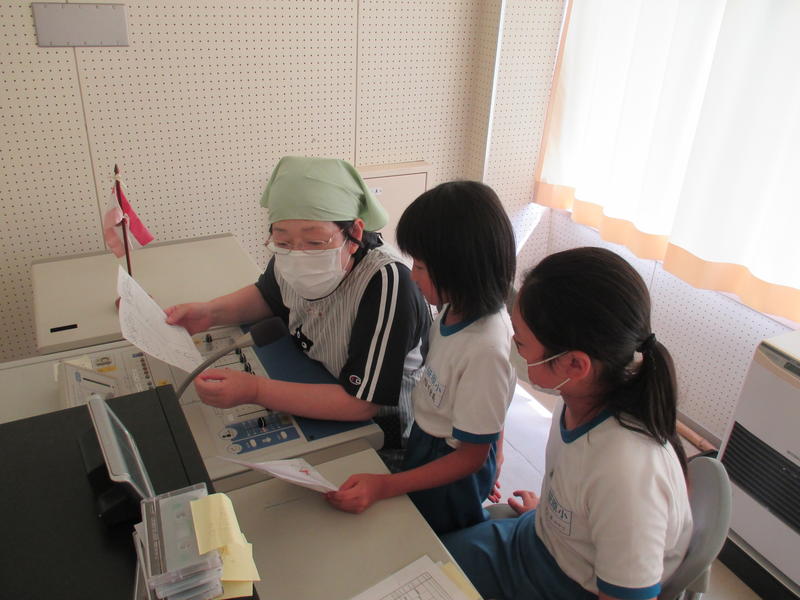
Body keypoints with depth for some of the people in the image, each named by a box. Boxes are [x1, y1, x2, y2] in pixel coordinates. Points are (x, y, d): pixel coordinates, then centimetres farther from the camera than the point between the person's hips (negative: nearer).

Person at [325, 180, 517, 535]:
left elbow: (470, 456, -26)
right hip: (424, 444, 7)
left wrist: (383, 487, -30)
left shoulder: (485, 349, -35)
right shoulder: (457, 308, -13)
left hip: (450, 476, -7)